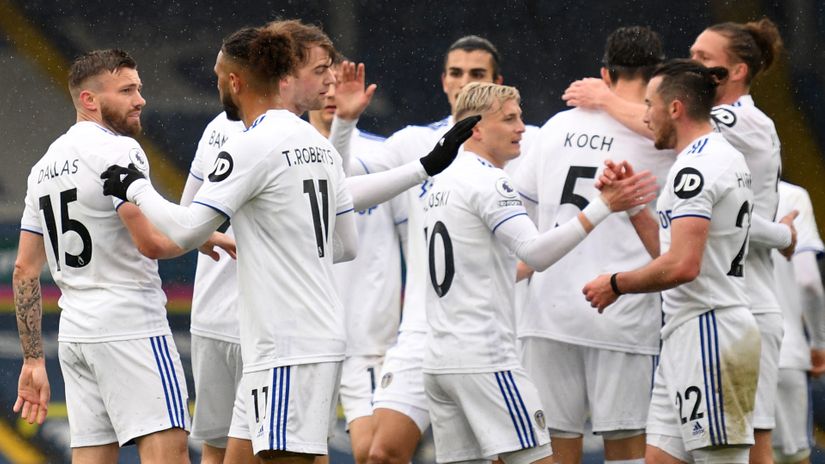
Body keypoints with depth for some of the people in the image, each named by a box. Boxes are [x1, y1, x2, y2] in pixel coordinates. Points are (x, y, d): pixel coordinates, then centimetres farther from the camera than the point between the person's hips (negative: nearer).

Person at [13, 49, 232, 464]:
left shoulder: (44, 166, 17)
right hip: (130, 328, -8)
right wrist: (206, 237, 0)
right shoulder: (118, 150, -9)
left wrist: (33, 360, 19)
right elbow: (153, 242, -19)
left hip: (74, 333, 8)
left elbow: (25, 269, 17)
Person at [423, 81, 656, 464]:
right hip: (484, 358, -9)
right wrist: (603, 206, -26)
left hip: (440, 359, 9)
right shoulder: (487, 182, -10)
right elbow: (535, 252, -23)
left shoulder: (441, 184, 18)